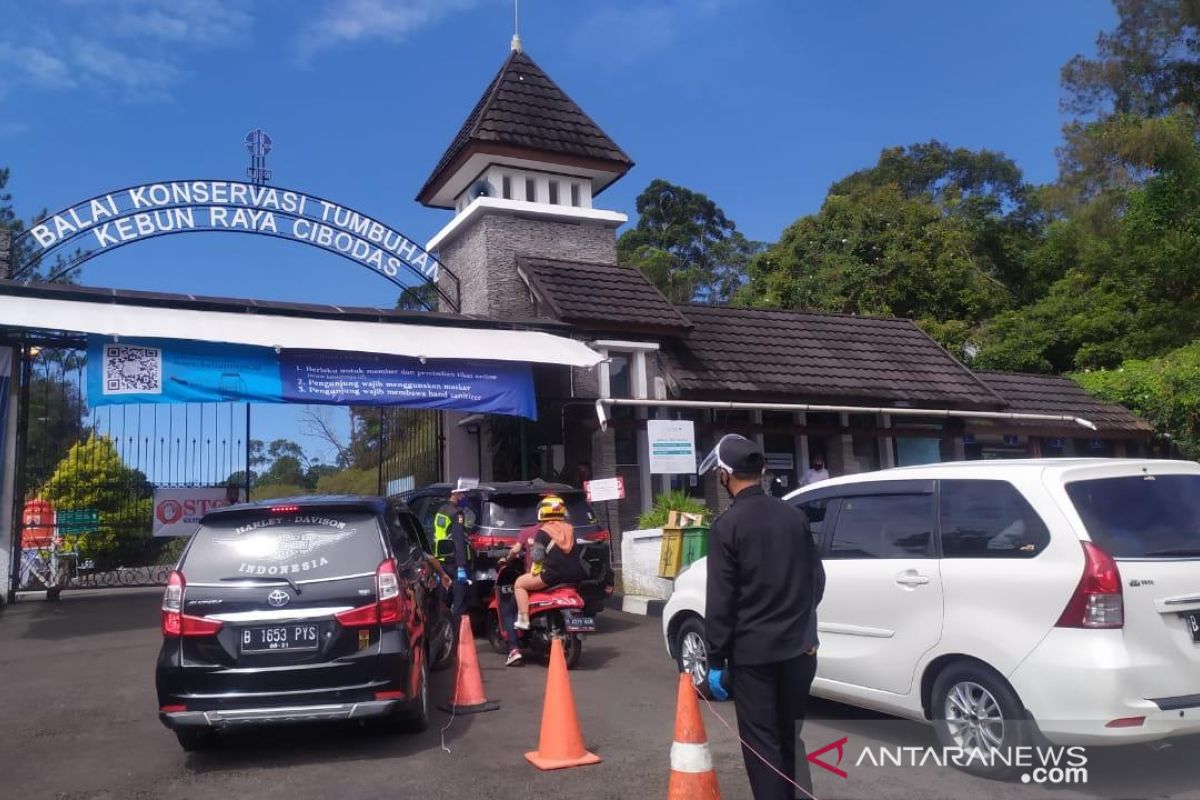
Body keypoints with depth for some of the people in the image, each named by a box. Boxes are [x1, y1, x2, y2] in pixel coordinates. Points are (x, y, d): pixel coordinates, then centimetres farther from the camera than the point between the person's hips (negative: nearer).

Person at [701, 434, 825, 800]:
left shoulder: (727, 526, -13)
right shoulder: (795, 516, 4)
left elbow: (720, 600, -14)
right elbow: (816, 579, 13)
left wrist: (715, 659, -7)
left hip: (752, 651, -6)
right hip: (798, 646, 6)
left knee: (762, 743, 4)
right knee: (789, 737, 19)